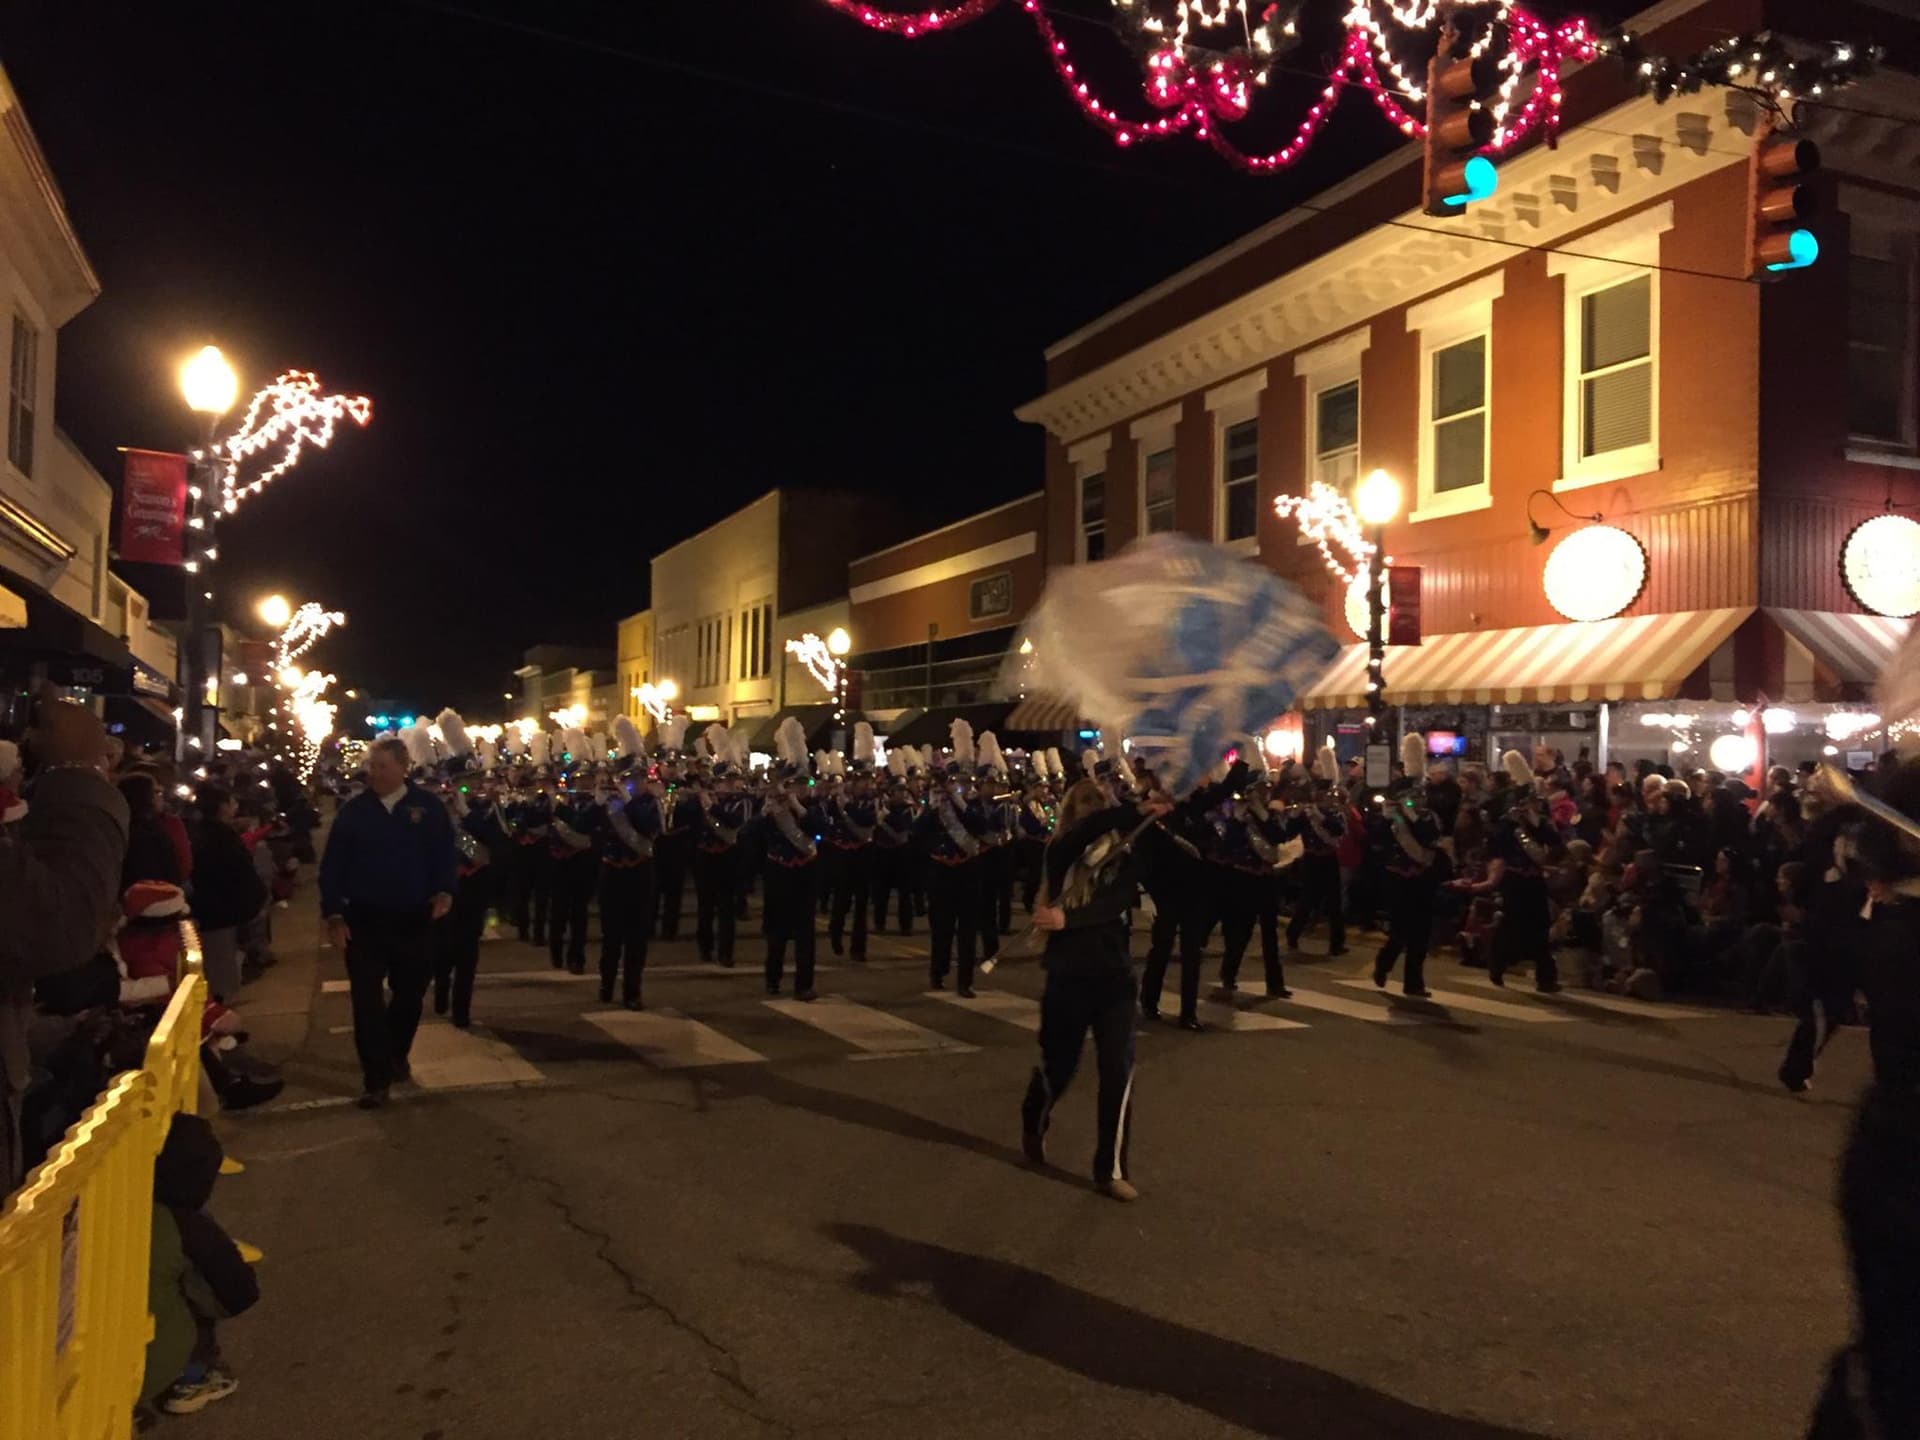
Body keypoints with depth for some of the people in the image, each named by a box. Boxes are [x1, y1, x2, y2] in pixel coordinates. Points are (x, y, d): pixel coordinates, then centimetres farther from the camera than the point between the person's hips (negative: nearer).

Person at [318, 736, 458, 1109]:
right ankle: (376, 1079, 5)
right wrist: (333, 913, -7)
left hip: (414, 921, 1)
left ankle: (396, 1056, 38)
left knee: (409, 995, 14)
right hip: (364, 921, 0)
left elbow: (446, 854, 0)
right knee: (367, 1001, -2)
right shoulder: (353, 811, 0)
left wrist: (444, 891, -17)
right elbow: (332, 865, 1)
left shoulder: (429, 807, -1)